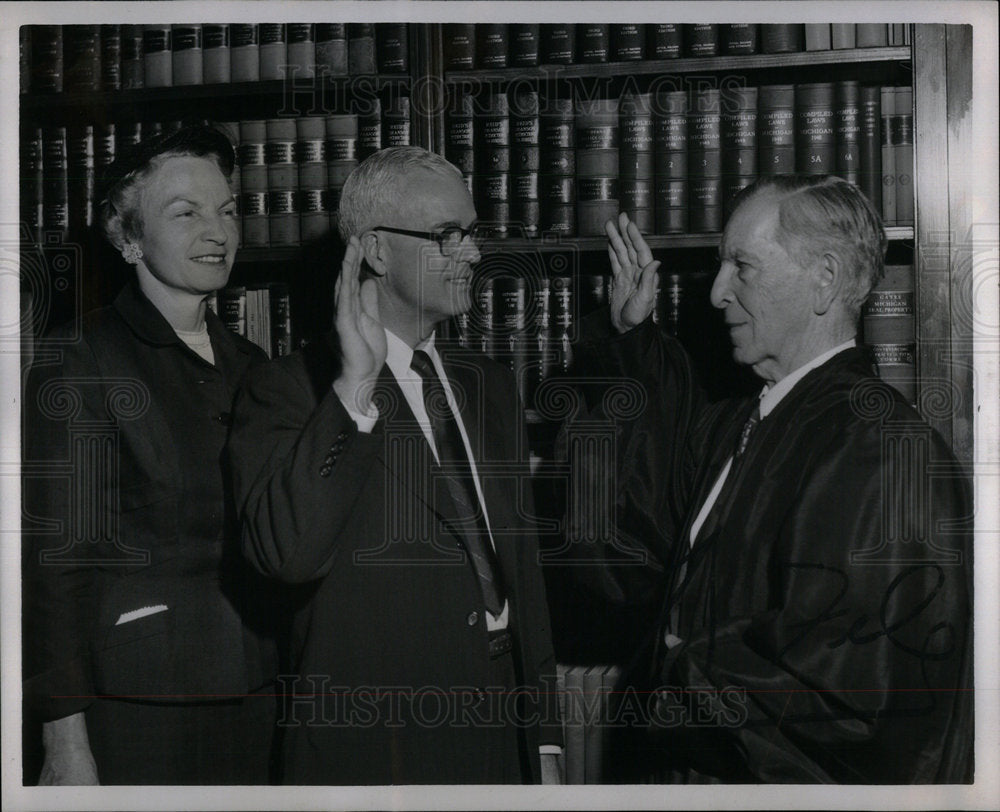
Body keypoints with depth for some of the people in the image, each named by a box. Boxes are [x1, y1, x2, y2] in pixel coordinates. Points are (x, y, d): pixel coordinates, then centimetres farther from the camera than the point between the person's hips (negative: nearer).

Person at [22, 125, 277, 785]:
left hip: (253, 703, 5)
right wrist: (65, 738, -15)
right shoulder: (80, 360, -6)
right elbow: (55, 555, -11)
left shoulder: (249, 366, 12)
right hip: (134, 703, -5)